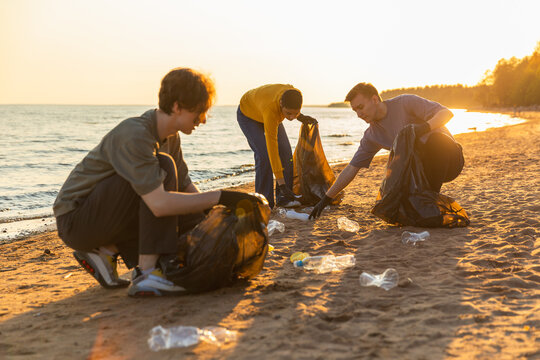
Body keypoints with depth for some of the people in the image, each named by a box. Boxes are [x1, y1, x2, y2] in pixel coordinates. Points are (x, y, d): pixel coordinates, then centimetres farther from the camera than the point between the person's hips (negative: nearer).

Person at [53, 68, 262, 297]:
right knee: (163, 165, -26)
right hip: (74, 220, -9)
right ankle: (147, 275, -27)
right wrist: (220, 197, -32)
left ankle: (106, 250, 3)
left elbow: (186, 187, 10)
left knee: (196, 219, -1)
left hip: (104, 216, 9)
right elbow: (159, 203, -36)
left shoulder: (170, 136, 2)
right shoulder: (134, 135, -27)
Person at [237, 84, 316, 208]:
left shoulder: (297, 95, -31)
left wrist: (300, 117, -19)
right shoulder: (271, 109, -46)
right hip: (248, 114, -6)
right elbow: (272, 148, -45)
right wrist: (281, 183, -45)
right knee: (264, 155, -21)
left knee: (286, 152, -8)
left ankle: (284, 198, 0)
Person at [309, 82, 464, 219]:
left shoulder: (405, 103, -13)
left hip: (450, 156, -3)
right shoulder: (372, 135, 2)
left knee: (436, 138, -36)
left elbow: (446, 113, -20)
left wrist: (424, 127, -39)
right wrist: (325, 199, -1)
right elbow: (351, 169, 3)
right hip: (424, 168, 4)